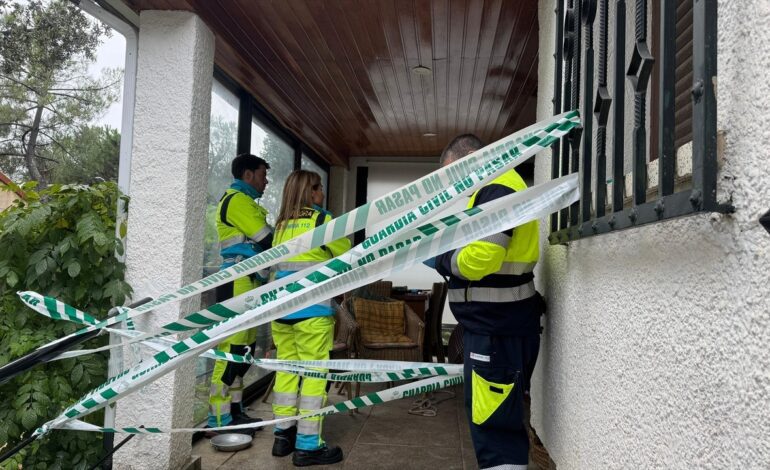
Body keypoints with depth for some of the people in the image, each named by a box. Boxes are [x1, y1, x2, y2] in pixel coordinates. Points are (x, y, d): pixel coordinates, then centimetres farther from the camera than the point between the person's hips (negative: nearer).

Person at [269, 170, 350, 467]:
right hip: (312, 310, -6)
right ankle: (307, 446, 4)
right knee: (314, 374, 0)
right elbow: (348, 257, 3)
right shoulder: (322, 220, -6)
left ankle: (283, 435, 20)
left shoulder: (281, 225, 11)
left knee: (286, 369, 13)